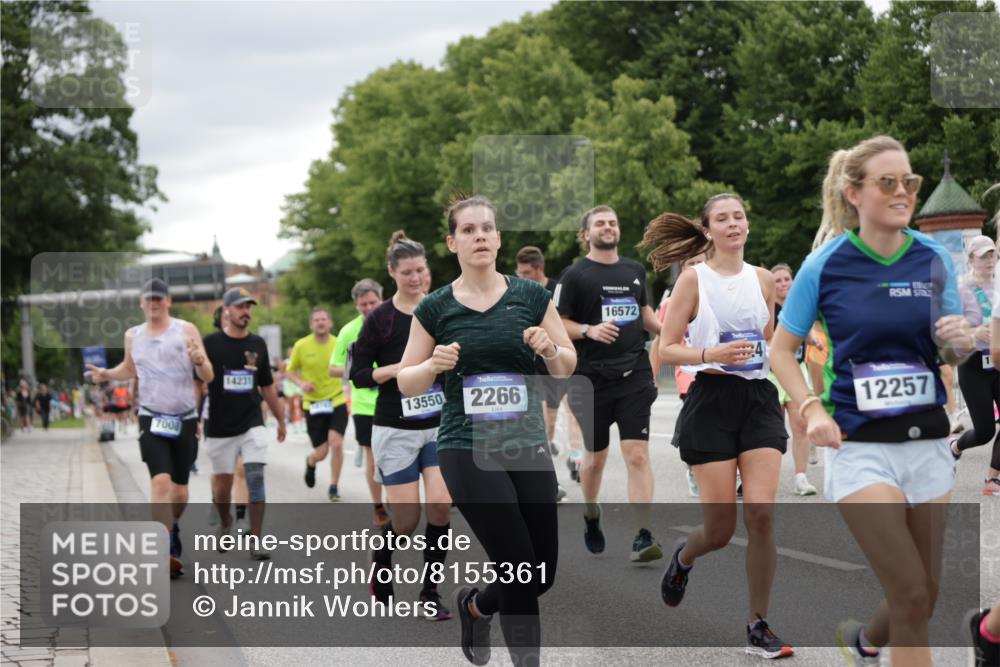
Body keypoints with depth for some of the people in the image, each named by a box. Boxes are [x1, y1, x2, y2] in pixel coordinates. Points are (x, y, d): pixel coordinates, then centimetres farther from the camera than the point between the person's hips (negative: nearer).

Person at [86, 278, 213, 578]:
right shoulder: (133, 336, 8)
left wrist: (200, 361, -24)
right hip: (152, 418, 0)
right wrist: (107, 374, 8)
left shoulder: (186, 330, -1)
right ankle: (166, 552, -21)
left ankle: (171, 527, 40)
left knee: (179, 488, 9)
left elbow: (208, 377, -3)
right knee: (160, 480, -19)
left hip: (185, 419, 0)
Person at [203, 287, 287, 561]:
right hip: (219, 427, -2)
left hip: (252, 424, 2)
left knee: (256, 478, -11)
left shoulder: (257, 344, 7)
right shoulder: (210, 343, -4)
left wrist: (281, 419, 18)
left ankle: (256, 541, -9)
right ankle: (225, 524, 37)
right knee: (222, 485, 7)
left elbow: (267, 386, 16)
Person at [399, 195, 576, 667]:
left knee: (543, 574, 5)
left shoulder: (532, 297, 4)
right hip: (468, 452, -3)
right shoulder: (435, 309, 1)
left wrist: (549, 349, -12)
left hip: (529, 448, 3)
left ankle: (475, 605, 36)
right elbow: (406, 383, 7)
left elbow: (567, 366, 9)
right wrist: (434, 365, -13)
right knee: (520, 567, -11)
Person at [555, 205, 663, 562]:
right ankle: (590, 513, 39)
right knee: (596, 456, 10)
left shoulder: (635, 270, 12)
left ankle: (642, 538, -11)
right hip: (592, 379, -2)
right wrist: (589, 330, -20)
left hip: (635, 375, 2)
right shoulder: (575, 275, -3)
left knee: (638, 455, -9)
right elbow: (557, 323, -4)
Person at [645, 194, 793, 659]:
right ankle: (683, 557, 35)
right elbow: (666, 349, -5)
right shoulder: (694, 279, -2)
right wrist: (712, 354, -19)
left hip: (759, 399, 3)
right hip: (712, 400, -3)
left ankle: (759, 627, 0)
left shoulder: (763, 279, 10)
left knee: (761, 514, -11)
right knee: (720, 529, -2)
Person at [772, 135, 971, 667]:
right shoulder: (825, 265, -6)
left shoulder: (934, 258, 2)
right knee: (912, 597, -12)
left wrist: (960, 343, -10)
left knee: (923, 600, 12)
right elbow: (782, 350, 3)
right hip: (860, 444, -4)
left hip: (928, 441, 4)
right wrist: (812, 410, -12)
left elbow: (951, 354, 13)